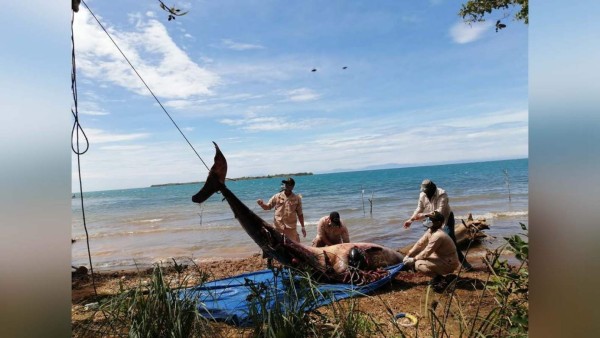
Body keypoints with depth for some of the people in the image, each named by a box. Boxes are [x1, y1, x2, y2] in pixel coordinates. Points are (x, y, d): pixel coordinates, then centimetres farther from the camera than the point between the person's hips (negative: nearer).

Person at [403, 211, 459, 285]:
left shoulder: (437, 235, -28)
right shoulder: (430, 231, 0)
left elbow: (427, 253, -23)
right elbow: (419, 244, 3)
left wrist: (413, 259, -11)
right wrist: (408, 255, -2)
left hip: (449, 263, -10)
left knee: (418, 264, -21)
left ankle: (438, 277, -3)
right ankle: (438, 275, 11)